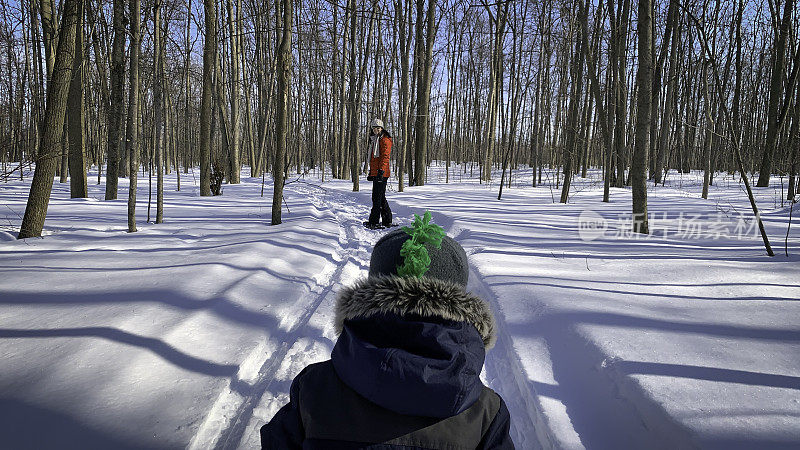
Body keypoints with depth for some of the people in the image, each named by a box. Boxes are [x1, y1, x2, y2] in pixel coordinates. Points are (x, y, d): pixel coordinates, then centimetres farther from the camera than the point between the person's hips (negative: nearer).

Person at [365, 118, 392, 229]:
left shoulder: (385, 140, -7)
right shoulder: (374, 141, 23)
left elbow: (385, 156, -17)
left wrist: (381, 170, -25)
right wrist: (371, 172, 26)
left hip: (381, 173, -10)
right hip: (375, 173, 10)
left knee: (377, 197, -10)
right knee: (381, 197, 12)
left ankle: (374, 221, -9)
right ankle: (387, 221, 17)